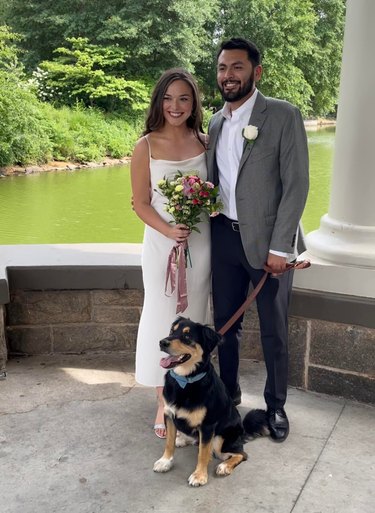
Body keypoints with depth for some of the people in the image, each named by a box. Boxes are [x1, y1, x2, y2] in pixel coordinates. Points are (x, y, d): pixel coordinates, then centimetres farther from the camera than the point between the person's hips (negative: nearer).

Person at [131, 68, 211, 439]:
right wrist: (169, 230, -20)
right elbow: (141, 204, -6)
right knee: (163, 317, 4)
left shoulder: (205, 142, 2)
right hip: (162, 242, -3)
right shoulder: (146, 147, -6)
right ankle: (164, 402, 19)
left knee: (193, 317, 12)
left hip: (200, 242, 3)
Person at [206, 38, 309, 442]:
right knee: (225, 322, 15)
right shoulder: (216, 122, 9)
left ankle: (276, 405, 29)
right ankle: (229, 393, 36)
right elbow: (212, 181, 13)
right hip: (223, 238, 5)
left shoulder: (284, 116, -8)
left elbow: (296, 184, -12)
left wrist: (279, 247, -16)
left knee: (273, 331, 8)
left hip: (267, 241, -4)